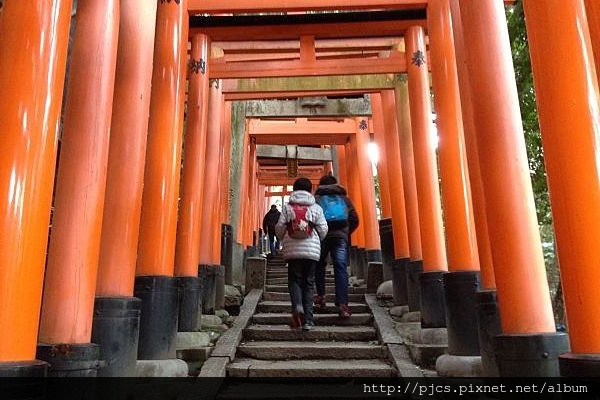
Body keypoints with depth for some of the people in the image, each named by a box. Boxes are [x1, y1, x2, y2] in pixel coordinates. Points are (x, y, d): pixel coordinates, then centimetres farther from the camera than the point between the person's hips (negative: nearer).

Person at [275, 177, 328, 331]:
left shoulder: (287, 207, 4)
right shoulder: (316, 207, 6)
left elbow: (279, 228, 0)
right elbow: (323, 229, 2)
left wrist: (283, 239, 21)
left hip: (293, 250, 0)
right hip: (312, 250, 1)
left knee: (294, 280, 9)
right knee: (308, 283, 7)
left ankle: (297, 306, -20)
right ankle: (307, 320, 5)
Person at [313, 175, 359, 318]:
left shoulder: (316, 198, 13)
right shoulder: (344, 198, 19)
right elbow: (355, 220, 11)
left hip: (322, 236, -1)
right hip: (341, 237, 1)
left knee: (320, 267, 17)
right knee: (341, 269, -3)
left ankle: (321, 297, 10)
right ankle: (342, 304, -11)